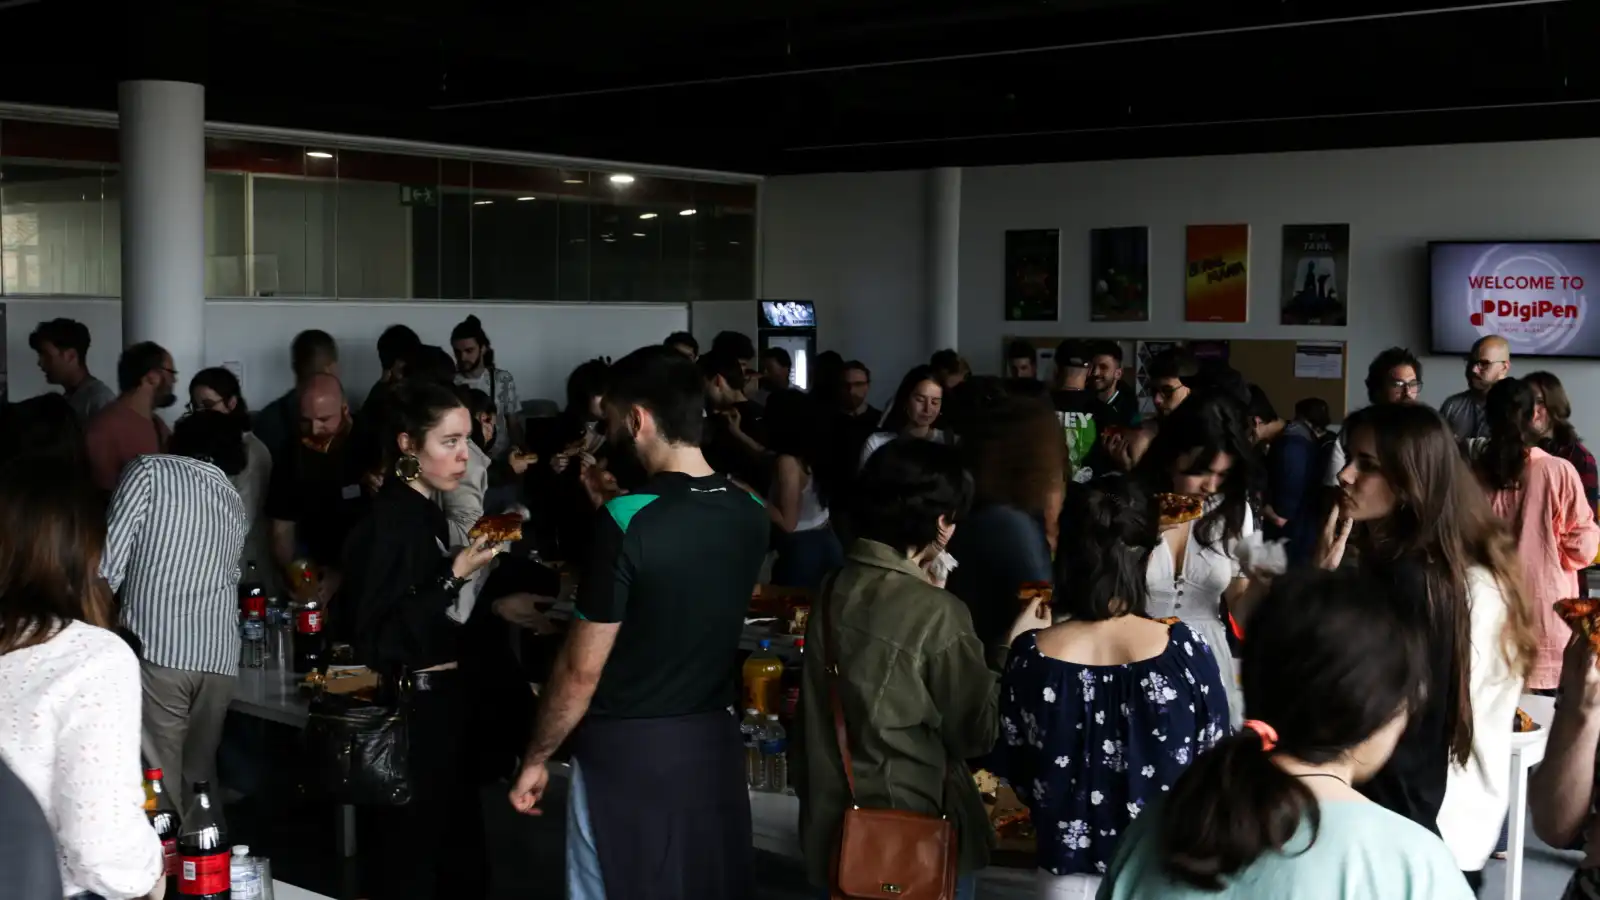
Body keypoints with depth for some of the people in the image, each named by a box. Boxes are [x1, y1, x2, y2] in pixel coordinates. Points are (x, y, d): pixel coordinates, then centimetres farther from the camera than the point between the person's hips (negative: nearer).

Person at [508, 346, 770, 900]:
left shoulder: (626, 520, -20)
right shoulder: (750, 514, -2)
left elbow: (582, 669, -16)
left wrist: (535, 758, -2)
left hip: (628, 750, -6)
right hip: (715, 743, 6)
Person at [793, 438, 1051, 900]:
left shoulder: (833, 590, -4)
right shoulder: (937, 613, -21)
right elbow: (976, 732, -12)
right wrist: (1014, 646, -2)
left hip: (836, 819, 6)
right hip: (918, 828, -6)